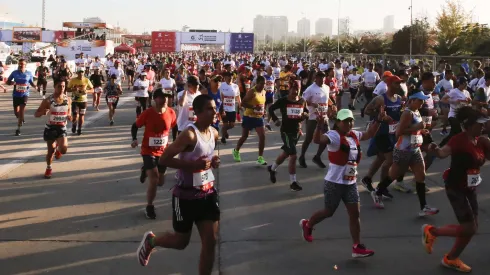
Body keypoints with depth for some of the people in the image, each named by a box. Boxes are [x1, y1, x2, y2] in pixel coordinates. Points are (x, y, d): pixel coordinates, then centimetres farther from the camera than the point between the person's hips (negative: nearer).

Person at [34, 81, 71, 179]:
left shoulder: (68, 100, -1)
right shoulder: (48, 100, -10)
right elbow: (36, 114, -6)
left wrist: (69, 116, -8)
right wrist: (43, 112, -29)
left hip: (62, 128, 1)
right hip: (50, 128, -1)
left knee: (63, 149, -18)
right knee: (51, 150, 4)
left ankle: (58, 150, 21)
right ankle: (49, 168, 30)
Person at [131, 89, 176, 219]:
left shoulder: (171, 113, -9)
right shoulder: (147, 113, -17)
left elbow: (175, 127, 10)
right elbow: (135, 126, -4)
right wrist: (134, 139, -20)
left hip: (163, 151, 4)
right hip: (148, 151, -4)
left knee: (160, 182, 15)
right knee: (154, 180, -14)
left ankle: (146, 171, 49)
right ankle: (149, 207, 9)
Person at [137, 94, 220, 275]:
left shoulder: (214, 133, 2)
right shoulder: (190, 134, -22)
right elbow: (164, 159, -24)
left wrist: (213, 161, 1)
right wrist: (193, 164, -30)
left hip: (208, 193, 6)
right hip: (186, 195, -6)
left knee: (210, 242, 3)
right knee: (181, 241, 11)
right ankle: (150, 241, 41)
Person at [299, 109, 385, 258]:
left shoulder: (354, 135, 7)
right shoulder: (334, 135, -18)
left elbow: (369, 134, 26)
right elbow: (317, 140, -36)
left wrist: (378, 120, 15)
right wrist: (320, 126, -54)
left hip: (351, 183, 7)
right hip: (334, 183, -7)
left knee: (355, 213, 2)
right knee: (329, 212, 9)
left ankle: (357, 248, 7)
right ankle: (307, 225, 38)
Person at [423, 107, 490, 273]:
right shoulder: (459, 140, -20)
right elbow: (443, 153, -35)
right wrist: (435, 150, -56)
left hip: (470, 190, 8)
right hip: (455, 189, -8)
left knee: (472, 227, 11)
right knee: (468, 228, -8)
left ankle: (451, 259, 28)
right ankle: (431, 231, 11)